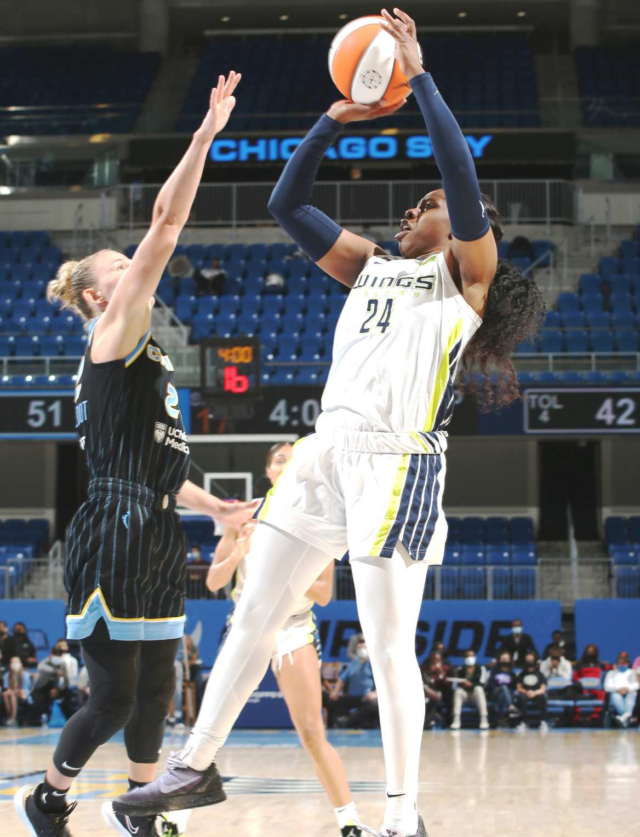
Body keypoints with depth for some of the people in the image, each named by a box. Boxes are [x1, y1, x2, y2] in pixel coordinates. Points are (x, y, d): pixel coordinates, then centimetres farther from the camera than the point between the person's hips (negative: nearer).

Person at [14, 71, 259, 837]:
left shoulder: (135, 360, 22)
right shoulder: (114, 337, -5)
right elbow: (165, 227, -14)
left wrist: (213, 505, 21)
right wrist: (205, 135, -16)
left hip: (155, 539, 9)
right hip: (114, 538, -9)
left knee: (155, 686, 14)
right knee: (114, 695, -4)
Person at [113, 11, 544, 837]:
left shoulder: (466, 270, 4)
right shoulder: (371, 265, 22)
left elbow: (463, 177, -13)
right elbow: (287, 205, 22)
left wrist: (419, 76, -7)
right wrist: (335, 120, 14)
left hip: (396, 459, -7)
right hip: (328, 450, 7)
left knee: (388, 647, -6)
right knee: (252, 615, 8)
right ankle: (196, 767, 17)